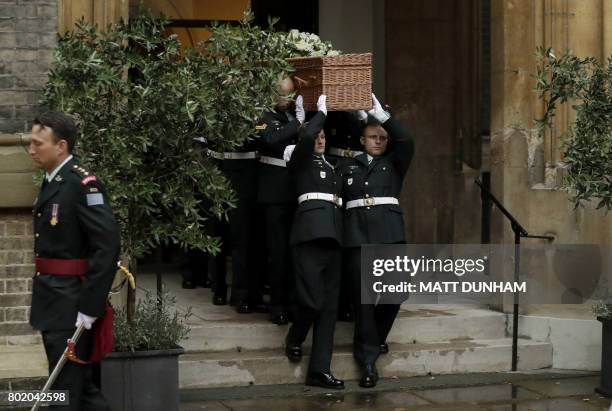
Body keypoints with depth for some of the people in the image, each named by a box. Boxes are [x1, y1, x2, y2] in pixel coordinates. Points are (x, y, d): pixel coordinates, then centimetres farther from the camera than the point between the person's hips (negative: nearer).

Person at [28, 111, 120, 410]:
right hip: (52, 304, 9)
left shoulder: (83, 184, -16)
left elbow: (108, 246, -21)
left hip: (71, 305, -9)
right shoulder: (51, 182, 12)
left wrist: (90, 307, -21)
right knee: (80, 383, 15)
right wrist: (42, 302, 13)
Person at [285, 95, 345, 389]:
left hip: (333, 235, 6)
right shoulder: (301, 161, 8)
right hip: (309, 232, -6)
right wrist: (321, 111, 0)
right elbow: (306, 137, -12)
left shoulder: (332, 165, 25)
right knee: (313, 299, -16)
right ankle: (295, 338, 15)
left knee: (329, 304, 0)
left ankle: (319, 370, -2)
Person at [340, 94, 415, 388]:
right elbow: (338, 197, 10)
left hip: (389, 232, 1)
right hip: (357, 233, -1)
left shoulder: (394, 163, 16)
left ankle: (377, 334, 20)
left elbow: (407, 142, -2)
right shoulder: (348, 166, 17)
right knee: (362, 294, -6)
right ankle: (368, 360, -4)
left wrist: (381, 114, -5)